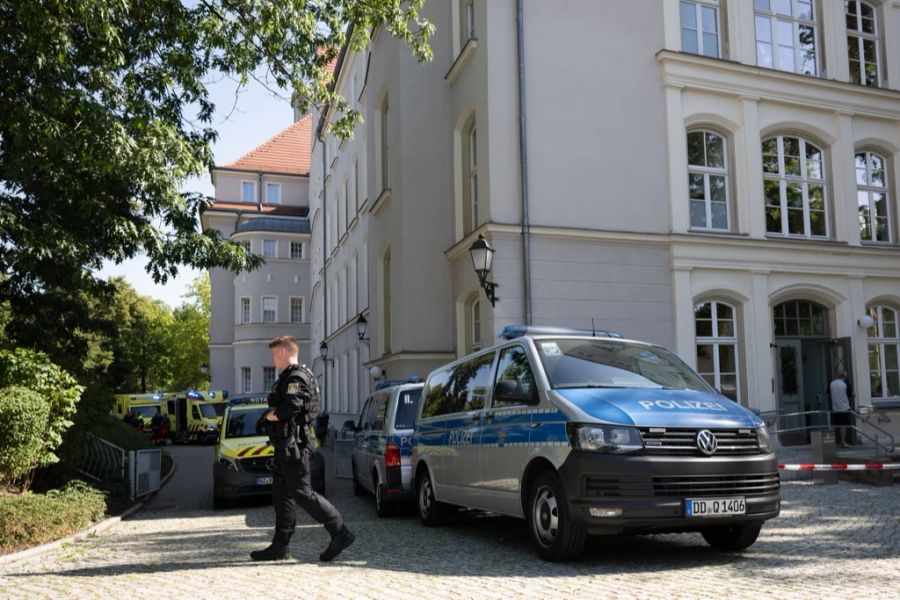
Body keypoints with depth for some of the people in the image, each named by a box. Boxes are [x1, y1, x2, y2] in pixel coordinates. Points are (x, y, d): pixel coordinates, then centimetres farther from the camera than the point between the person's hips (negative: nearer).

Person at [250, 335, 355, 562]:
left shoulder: (297, 377, -14)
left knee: (302, 494, -9)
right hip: (285, 447, 11)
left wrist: (269, 415, -8)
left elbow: (289, 409, -25)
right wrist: (273, 414, -2)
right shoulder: (287, 378, 20)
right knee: (282, 495, 12)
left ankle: (340, 532, -6)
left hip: (294, 446, -11)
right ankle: (280, 546, 18)